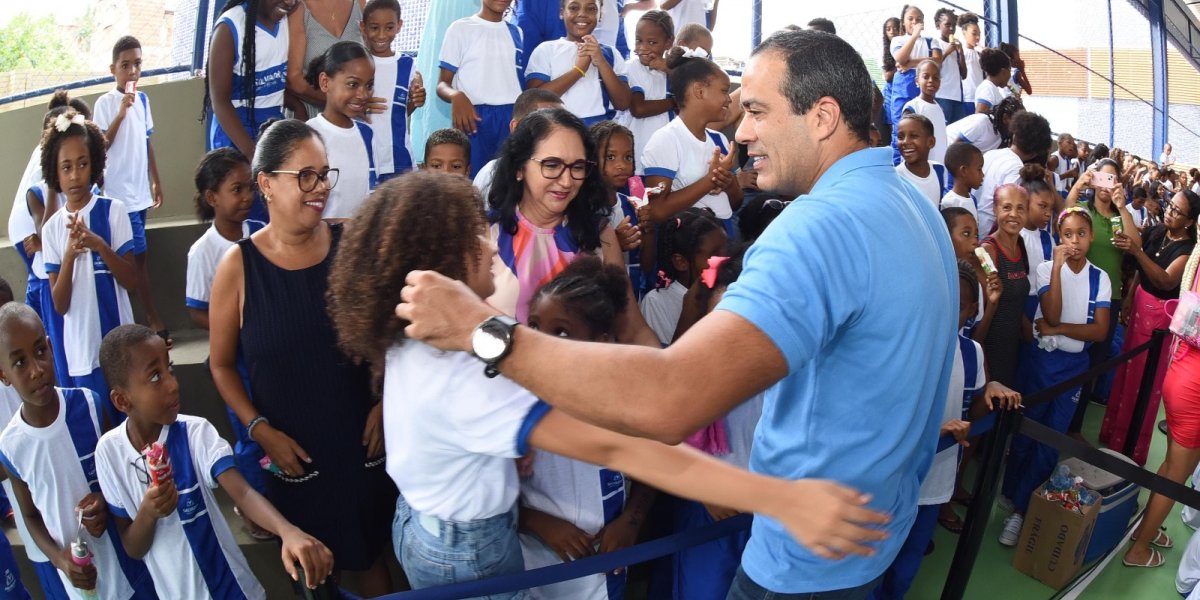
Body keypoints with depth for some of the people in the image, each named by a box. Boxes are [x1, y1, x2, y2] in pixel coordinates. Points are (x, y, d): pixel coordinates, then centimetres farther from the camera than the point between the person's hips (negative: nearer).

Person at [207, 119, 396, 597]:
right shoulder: (238, 267, -10)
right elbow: (222, 365, 0)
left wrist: (385, 404, -6)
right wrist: (261, 430, -8)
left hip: (361, 441, 1)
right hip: (292, 453, -1)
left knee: (371, 556, 18)